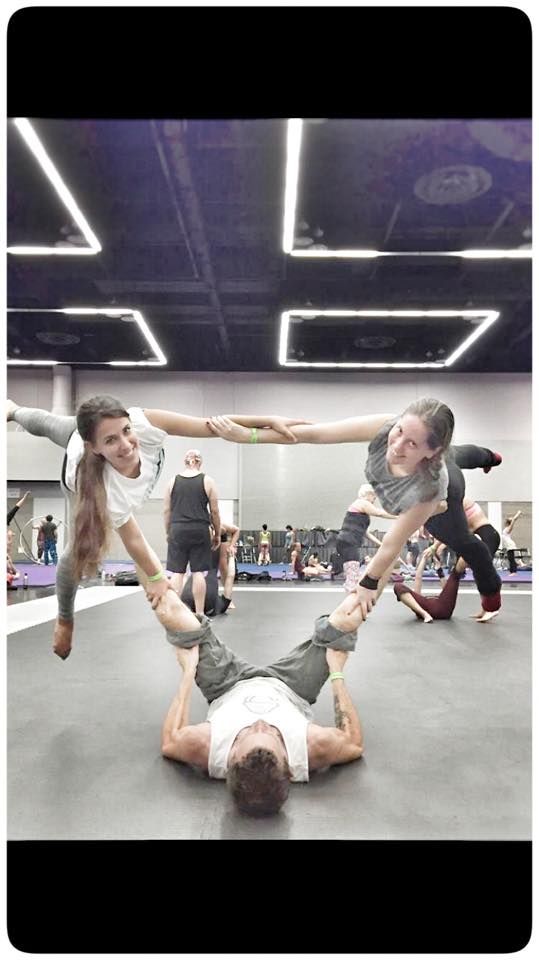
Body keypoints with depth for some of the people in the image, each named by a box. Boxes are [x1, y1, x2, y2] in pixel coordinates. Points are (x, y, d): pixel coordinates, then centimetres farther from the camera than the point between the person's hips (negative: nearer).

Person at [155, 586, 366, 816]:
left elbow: (169, 742, -20)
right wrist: (337, 673, -17)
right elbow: (354, 743, -21)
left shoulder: (204, 745, -45)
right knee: (344, 620, 3)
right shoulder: (313, 746, -45)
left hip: (230, 688, 0)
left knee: (171, 611, 4)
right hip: (288, 688, 0)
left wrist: (188, 671, -15)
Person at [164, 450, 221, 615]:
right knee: (198, 572, 3)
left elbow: (167, 510, 7)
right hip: (200, 530, -1)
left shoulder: (173, 481, 7)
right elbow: (214, 511, 2)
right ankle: (199, 613, 7)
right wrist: (217, 533, 11)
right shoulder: (207, 480, 2)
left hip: (178, 530, 1)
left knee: (177, 572, 5)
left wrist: (168, 532, 16)